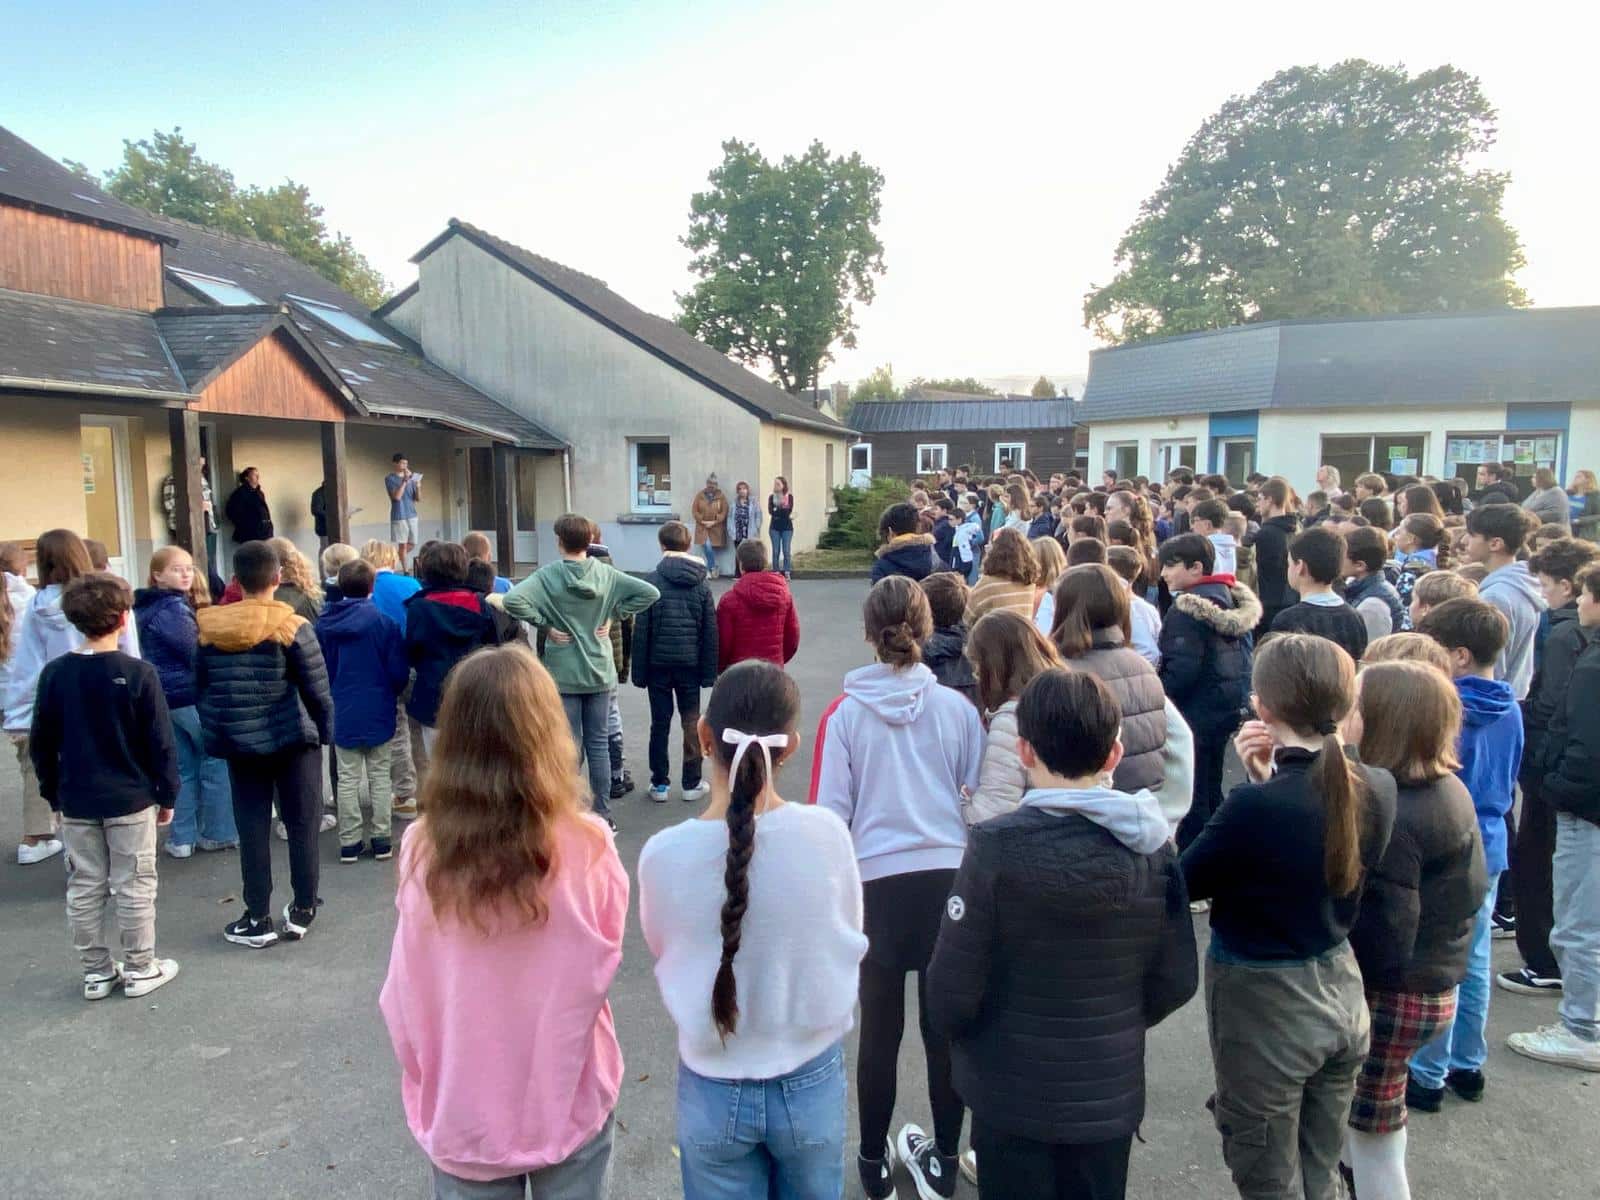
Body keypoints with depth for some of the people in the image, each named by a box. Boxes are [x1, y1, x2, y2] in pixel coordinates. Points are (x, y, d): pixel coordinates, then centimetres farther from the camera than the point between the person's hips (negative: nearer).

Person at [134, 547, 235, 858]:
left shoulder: (146, 609, 13)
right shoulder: (175, 609, -16)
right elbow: (196, 651, -17)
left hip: (165, 697, 9)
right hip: (191, 695, -9)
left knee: (184, 767, 14)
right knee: (215, 761, 3)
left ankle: (181, 838, 17)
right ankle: (218, 833, 9)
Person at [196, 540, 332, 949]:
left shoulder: (208, 628, -2)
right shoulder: (292, 626, -13)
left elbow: (200, 688, 5)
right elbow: (318, 690, -11)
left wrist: (217, 732, 15)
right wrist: (325, 731, 3)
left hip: (239, 743, 3)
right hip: (293, 739, -3)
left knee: (252, 829, 9)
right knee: (302, 824, 9)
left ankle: (258, 919, 15)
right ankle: (302, 910, 17)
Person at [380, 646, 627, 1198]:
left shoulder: (422, 850, -18)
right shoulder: (586, 846, -21)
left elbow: (405, 995, -7)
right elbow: (603, 964, -4)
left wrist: (424, 1076, 9)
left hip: (463, 1109, 1)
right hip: (570, 1101, -1)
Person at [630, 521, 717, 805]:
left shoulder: (651, 581, -6)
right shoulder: (700, 584, 1)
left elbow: (641, 629, -7)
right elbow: (711, 632, 2)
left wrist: (639, 670, -1)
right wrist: (709, 672, 7)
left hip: (658, 662, -1)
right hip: (690, 662, 1)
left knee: (660, 723, 8)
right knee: (691, 722, 10)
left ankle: (660, 784, 14)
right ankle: (692, 784, 13)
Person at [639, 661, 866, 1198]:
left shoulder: (664, 853, -21)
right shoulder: (826, 832, -20)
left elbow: (663, 957, -2)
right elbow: (850, 940, -3)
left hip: (713, 1088, 0)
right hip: (812, 1080, 1)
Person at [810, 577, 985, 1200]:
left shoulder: (844, 713, -6)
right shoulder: (958, 708, -2)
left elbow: (829, 813, -4)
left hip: (878, 884, -1)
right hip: (950, 878, 1)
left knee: (880, 1030, 14)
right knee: (945, 1025, 16)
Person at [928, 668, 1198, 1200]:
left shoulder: (996, 846, -22)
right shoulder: (1151, 844, -9)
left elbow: (953, 987, -18)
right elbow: (1176, 980, -2)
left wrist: (955, 1031, 3)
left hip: (1015, 1095, -3)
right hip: (1111, 1093, 4)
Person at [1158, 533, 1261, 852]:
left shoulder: (1188, 608, -20)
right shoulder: (1228, 597, 9)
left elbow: (1182, 670, -26)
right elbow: (1245, 651, 15)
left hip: (1196, 714, -10)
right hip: (1227, 708, 10)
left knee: (1191, 801, 0)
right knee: (1211, 792, 21)